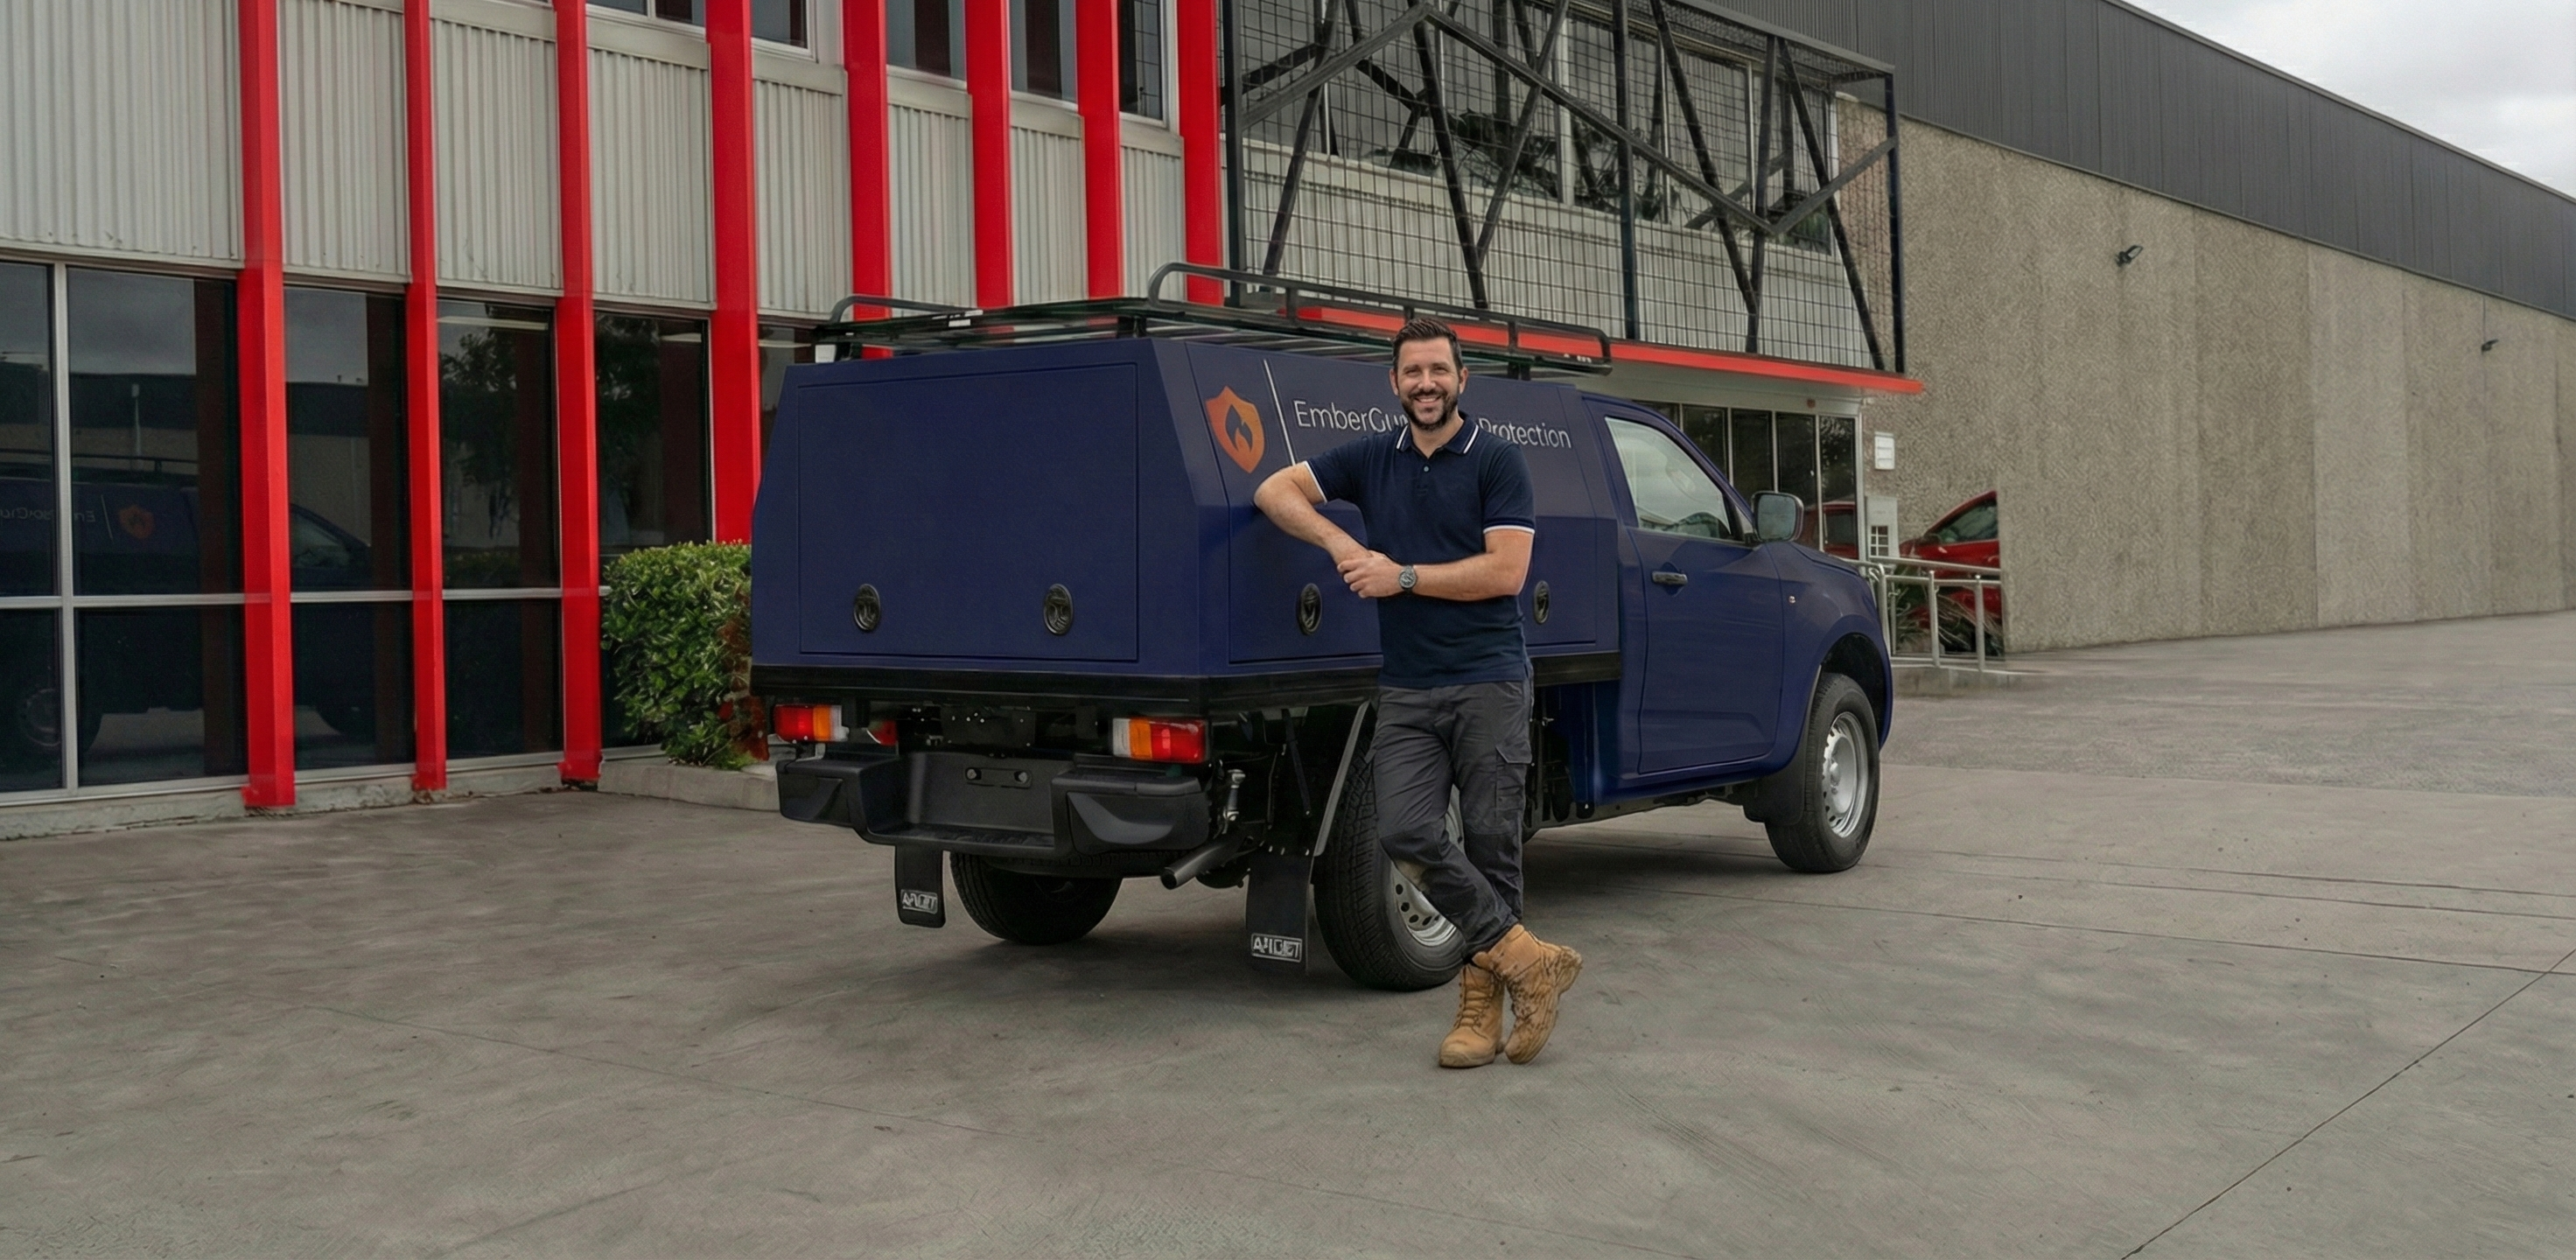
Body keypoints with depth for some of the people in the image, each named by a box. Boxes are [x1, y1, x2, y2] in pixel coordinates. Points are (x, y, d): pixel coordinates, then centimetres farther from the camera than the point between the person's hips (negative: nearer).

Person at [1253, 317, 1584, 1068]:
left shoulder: (1496, 461, -2)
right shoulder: (1372, 460, 12)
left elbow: (1506, 570, -10)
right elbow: (1275, 490, 11)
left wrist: (1404, 576, -10)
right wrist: (1339, 542, -5)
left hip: (1488, 682, -4)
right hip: (1406, 690, 4)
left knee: (1491, 842, 0)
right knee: (1406, 832, -11)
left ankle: (1481, 1003, 10)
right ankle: (1527, 959, -3)